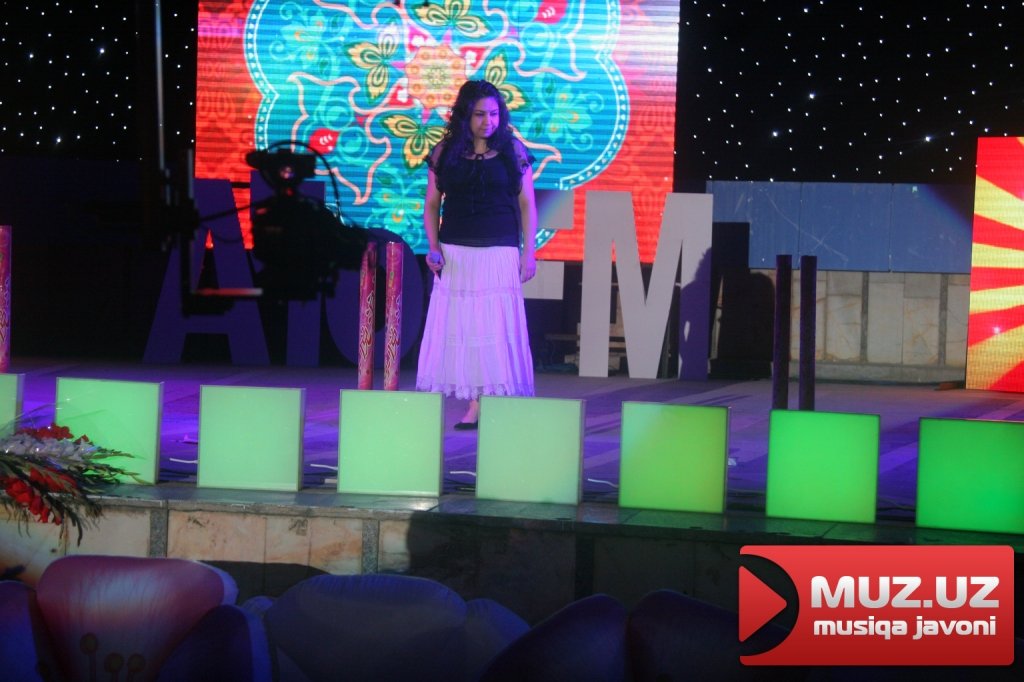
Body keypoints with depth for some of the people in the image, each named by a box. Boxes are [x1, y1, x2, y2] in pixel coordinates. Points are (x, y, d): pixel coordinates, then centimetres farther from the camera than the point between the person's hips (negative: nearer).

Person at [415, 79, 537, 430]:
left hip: (499, 253, -2)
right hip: (455, 253, 2)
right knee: (456, 328, -1)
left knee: (495, 328, -6)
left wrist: (529, 251, -1)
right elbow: (432, 204, 9)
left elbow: (527, 204, 5)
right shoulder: (444, 152, 6)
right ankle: (473, 406, 2)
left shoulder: (513, 151, 3)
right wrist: (433, 247, -3)